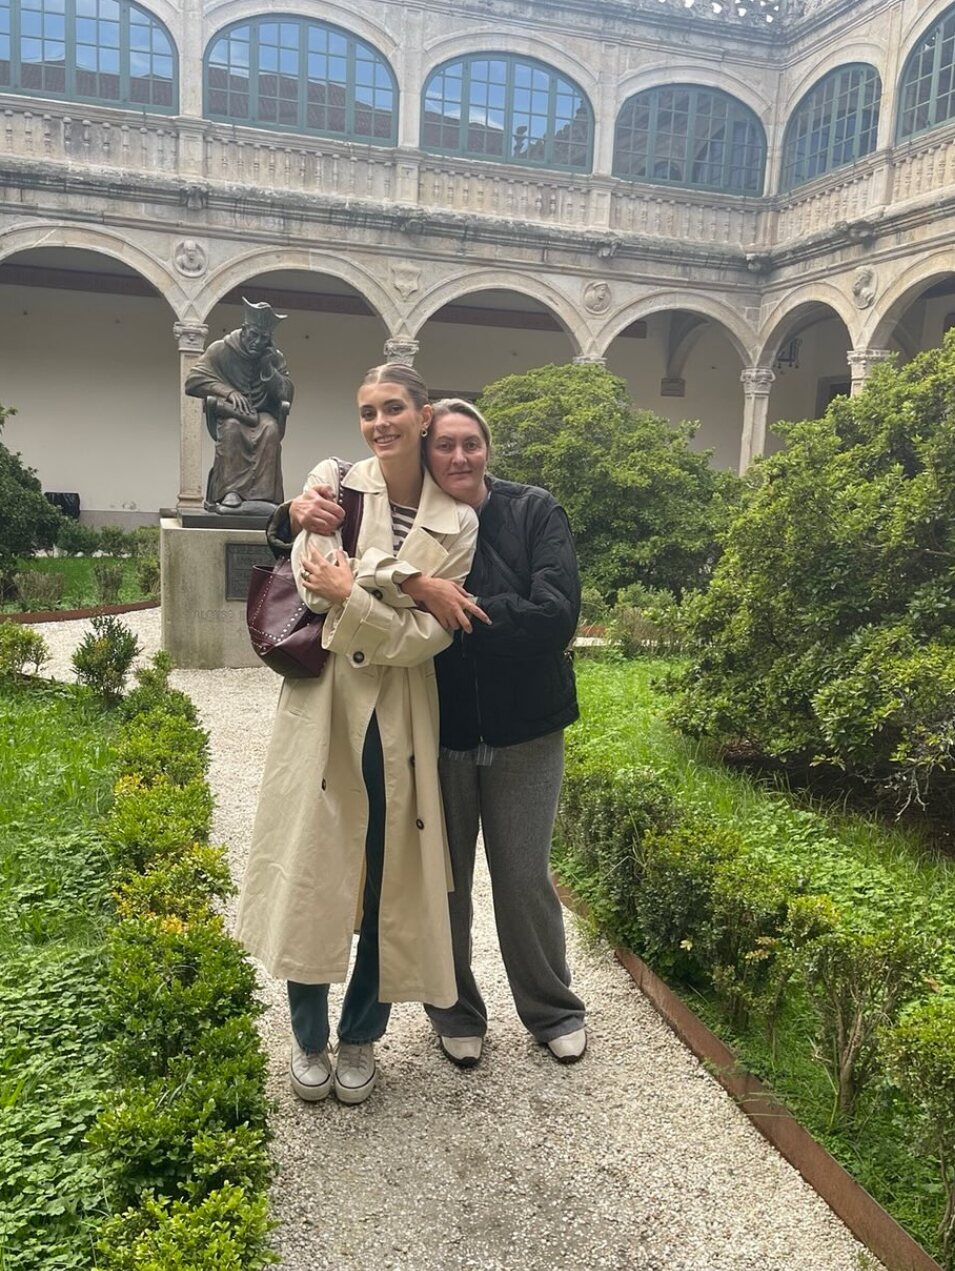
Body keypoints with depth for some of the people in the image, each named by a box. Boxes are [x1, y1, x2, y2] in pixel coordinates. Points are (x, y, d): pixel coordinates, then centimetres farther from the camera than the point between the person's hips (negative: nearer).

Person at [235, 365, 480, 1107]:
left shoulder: (457, 522, -1)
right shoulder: (334, 482, -1)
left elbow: (426, 635, -8)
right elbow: (316, 585, -15)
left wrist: (353, 591, -18)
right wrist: (405, 580, -20)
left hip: (398, 721, 1)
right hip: (322, 708, 0)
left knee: (390, 883, 9)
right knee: (311, 875, 7)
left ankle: (361, 1037, 33)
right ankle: (310, 1038, 30)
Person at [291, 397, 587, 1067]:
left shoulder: (535, 512, -9)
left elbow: (557, 615, -20)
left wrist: (461, 608, -23)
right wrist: (302, 514, -23)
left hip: (523, 735, -1)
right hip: (438, 733, 1)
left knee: (525, 880, 12)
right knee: (444, 880, 15)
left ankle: (555, 1011, 37)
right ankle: (456, 1012, 39)